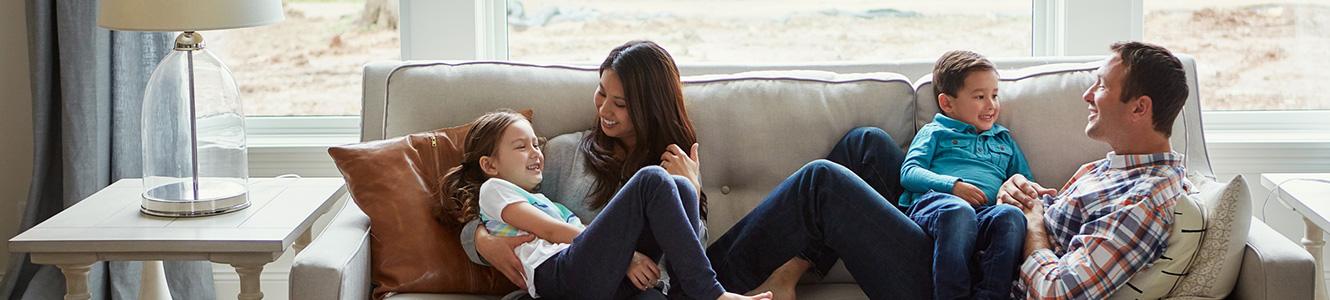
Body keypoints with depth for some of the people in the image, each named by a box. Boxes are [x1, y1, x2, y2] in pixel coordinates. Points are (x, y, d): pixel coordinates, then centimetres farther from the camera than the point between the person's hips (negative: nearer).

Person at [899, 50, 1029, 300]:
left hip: (986, 211, 3)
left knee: (1011, 215, -35)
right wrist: (953, 185, -8)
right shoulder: (935, 133, 24)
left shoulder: (1003, 140, 37)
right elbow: (909, 173, 10)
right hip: (933, 203, -3)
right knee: (958, 211, -42)